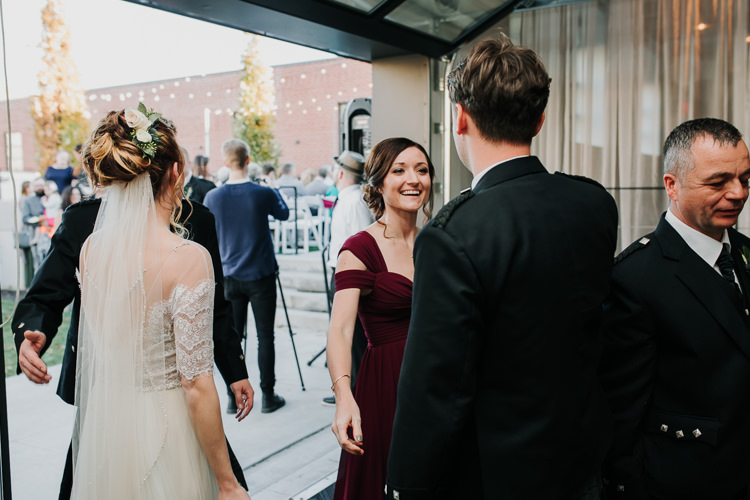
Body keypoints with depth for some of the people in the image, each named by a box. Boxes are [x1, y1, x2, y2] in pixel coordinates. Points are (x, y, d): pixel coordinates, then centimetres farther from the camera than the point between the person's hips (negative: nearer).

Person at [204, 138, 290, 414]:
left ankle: (234, 396, 17)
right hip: (260, 275, -2)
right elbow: (283, 214, 10)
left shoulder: (212, 197, -4)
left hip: (230, 275, 2)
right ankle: (268, 396, 13)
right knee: (265, 336, 5)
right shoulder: (263, 193, -11)